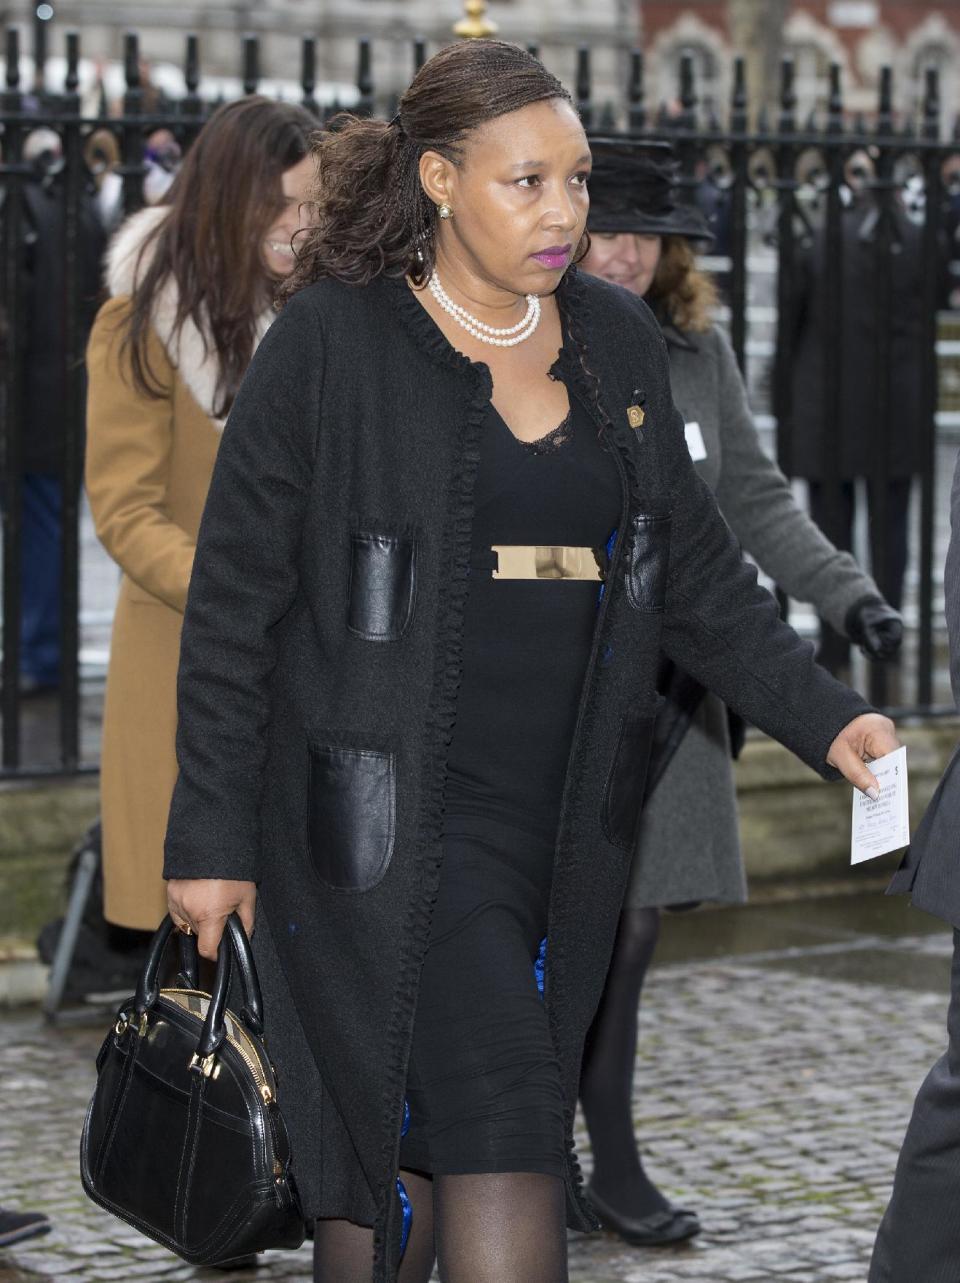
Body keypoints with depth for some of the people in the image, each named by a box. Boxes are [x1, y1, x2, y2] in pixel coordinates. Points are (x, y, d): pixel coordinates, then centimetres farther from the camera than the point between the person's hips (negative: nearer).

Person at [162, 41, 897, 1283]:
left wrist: (825, 717, 1)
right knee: (499, 1149, -13)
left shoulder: (616, 340, 10)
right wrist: (212, 841, -4)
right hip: (392, 819, -5)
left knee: (402, 1149, 8)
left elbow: (696, 574, 15)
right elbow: (234, 602, -3)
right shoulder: (330, 343, -5)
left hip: (565, 823, 5)